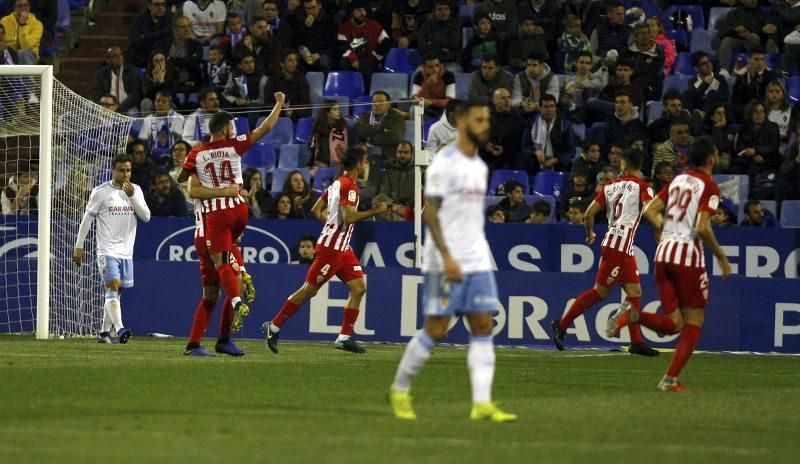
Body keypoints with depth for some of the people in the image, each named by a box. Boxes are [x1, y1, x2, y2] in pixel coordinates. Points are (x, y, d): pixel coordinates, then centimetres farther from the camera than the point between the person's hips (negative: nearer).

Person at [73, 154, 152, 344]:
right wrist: (78, 246, 0)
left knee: (114, 292, 9)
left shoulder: (136, 190, 8)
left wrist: (132, 196, -12)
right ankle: (120, 329, -31)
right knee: (112, 286, -18)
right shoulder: (101, 191, -3)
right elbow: (87, 218, 1)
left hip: (126, 251, 5)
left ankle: (104, 332, 17)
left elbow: (146, 216, 0)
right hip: (107, 250, -5)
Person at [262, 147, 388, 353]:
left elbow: (316, 210, 19)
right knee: (309, 290, -4)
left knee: (359, 288, 3)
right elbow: (349, 217, -25)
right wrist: (373, 211, -18)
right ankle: (273, 327, 4)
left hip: (342, 248, 10)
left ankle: (344, 337, 3)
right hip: (332, 248, -10)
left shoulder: (336, 183, 15)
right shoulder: (349, 186, -15)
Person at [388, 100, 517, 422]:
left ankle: (482, 404, -6)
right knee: (436, 330, -4)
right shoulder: (444, 164, -9)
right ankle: (399, 391, 13)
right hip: (445, 262, -7)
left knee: (483, 327, -2)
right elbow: (430, 213, -14)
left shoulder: (480, 167, 15)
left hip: (477, 261, 7)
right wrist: (447, 257, -21)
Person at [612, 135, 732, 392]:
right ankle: (670, 379, -3)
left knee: (673, 323, 10)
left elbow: (649, 211, 13)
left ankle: (633, 314, -17)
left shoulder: (679, 180, 14)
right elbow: (702, 227, -18)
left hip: (664, 253, 6)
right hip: (688, 255, -6)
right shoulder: (709, 186, -7)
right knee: (694, 323, 5)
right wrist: (721, 257, -7)